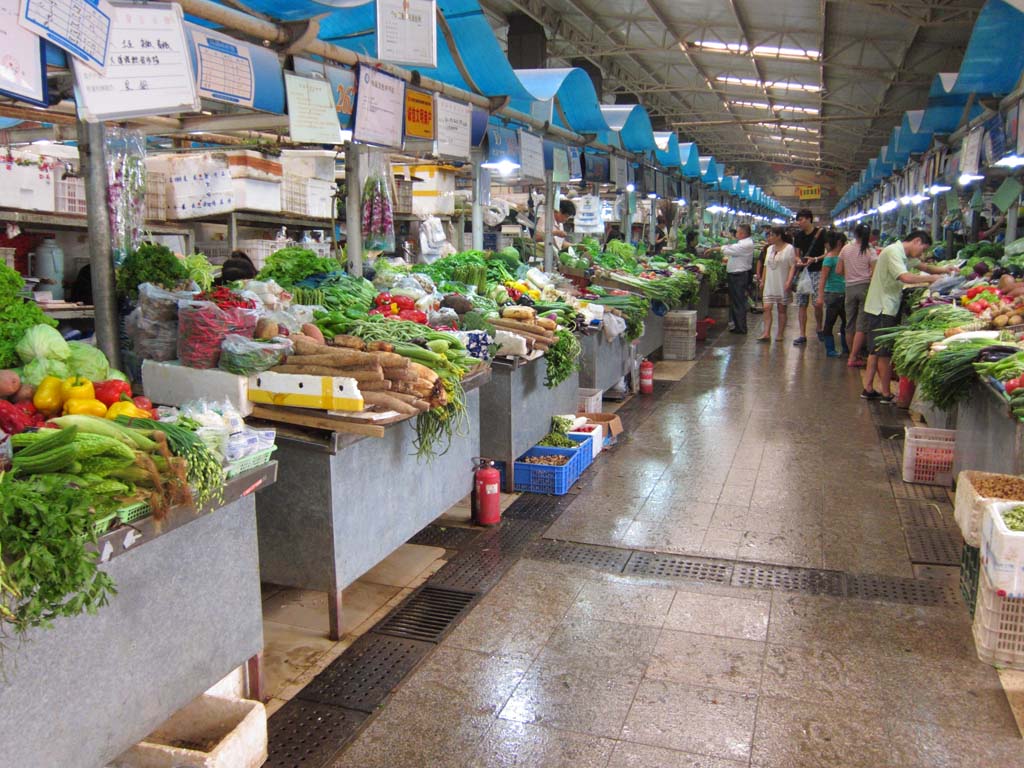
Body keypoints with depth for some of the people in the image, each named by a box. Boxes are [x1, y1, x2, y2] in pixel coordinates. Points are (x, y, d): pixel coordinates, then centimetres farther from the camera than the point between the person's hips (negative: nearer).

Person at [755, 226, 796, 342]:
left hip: (782, 284, -5)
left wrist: (789, 281, -19)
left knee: (781, 309, 3)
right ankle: (766, 333, -7)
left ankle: (780, 334, 9)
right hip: (770, 284, 5)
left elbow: (793, 266, -10)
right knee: (767, 308, -6)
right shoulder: (770, 248, 13)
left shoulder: (789, 248, -6)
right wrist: (762, 280, 15)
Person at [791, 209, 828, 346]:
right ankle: (802, 335, 6)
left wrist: (815, 259, -19)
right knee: (801, 304, 1)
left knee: (817, 303, -7)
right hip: (803, 272, 5)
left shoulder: (821, 233, -6)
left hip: (817, 272, -5)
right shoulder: (799, 236, 9)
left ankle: (819, 329, 17)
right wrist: (799, 260, -7)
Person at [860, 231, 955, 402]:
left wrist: (942, 270, 10)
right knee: (884, 353, -3)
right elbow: (905, 277, -28)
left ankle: (868, 389, 18)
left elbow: (922, 266, 27)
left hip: (885, 309, 10)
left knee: (875, 351, 13)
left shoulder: (904, 255, 15)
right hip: (881, 309, -10)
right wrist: (930, 278, -16)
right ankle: (886, 394, 3)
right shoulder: (893, 252, -16)